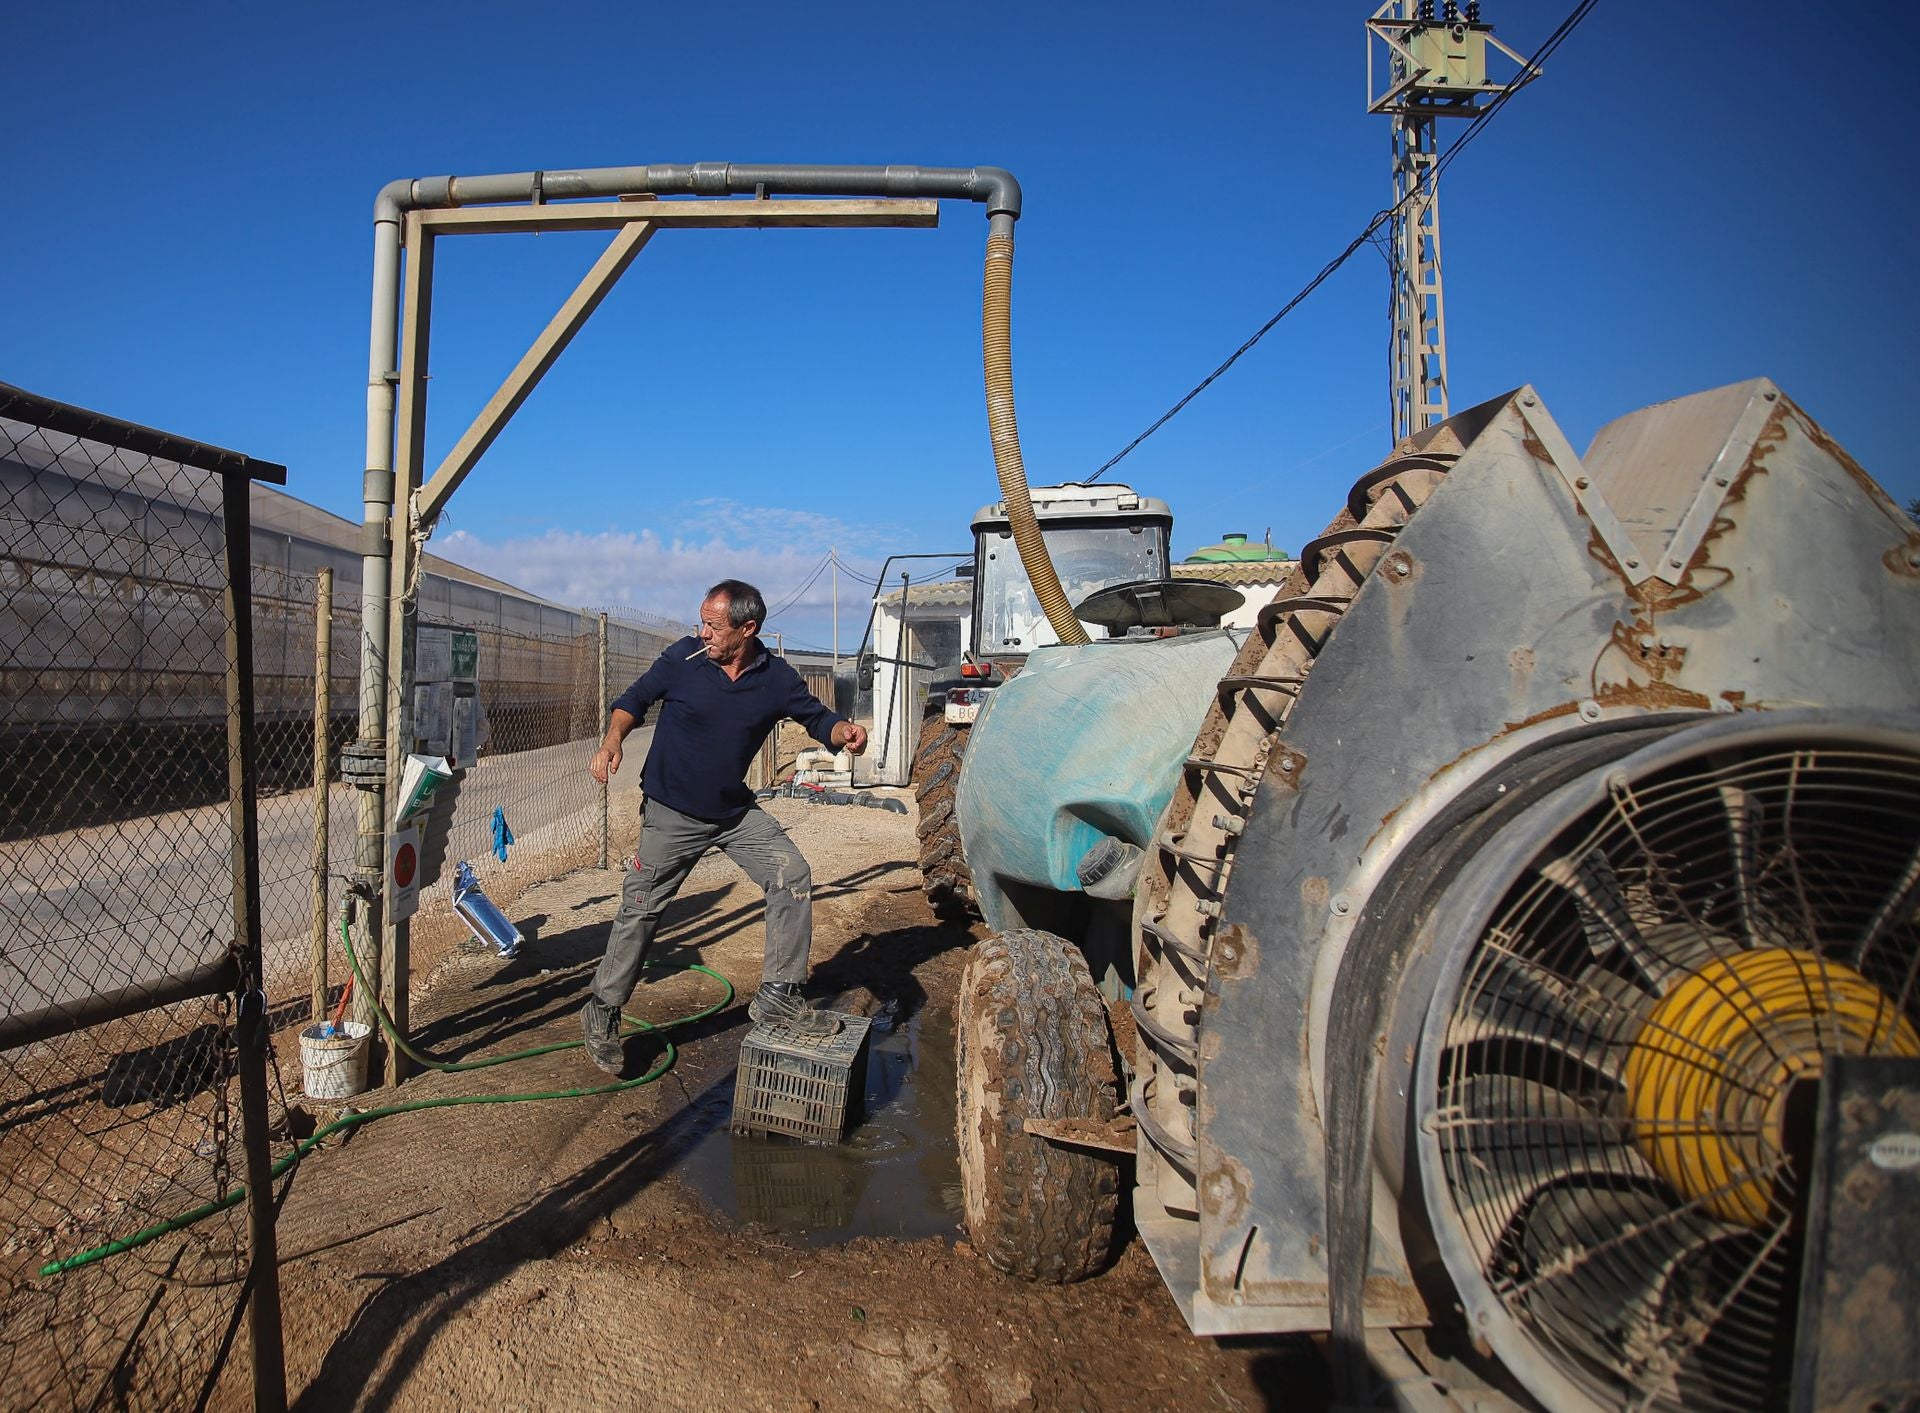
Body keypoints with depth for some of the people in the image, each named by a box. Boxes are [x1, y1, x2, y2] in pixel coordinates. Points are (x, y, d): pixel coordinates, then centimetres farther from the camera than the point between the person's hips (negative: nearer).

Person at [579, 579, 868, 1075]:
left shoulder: (777, 677, -8)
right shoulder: (682, 658, -12)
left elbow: (817, 718, 4)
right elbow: (633, 701, 1)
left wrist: (845, 731, -19)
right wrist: (613, 739, -18)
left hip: (737, 811, 3)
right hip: (671, 814, -2)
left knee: (793, 876, -11)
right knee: (639, 911, 3)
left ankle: (777, 994, 0)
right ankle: (601, 1014, 22)